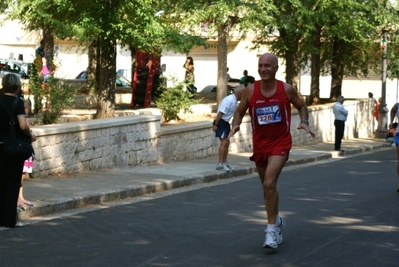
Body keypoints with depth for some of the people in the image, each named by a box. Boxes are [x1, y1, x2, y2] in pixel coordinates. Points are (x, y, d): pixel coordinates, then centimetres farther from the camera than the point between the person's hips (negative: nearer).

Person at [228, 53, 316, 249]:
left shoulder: (286, 90, -9)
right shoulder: (250, 91, -5)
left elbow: (301, 106, 8)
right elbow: (240, 111, 7)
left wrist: (304, 122, -10)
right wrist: (235, 125, -13)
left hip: (280, 143, -4)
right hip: (259, 143, 4)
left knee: (269, 184, -21)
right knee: (267, 187, 17)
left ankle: (272, 229, -13)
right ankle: (276, 220, 40)